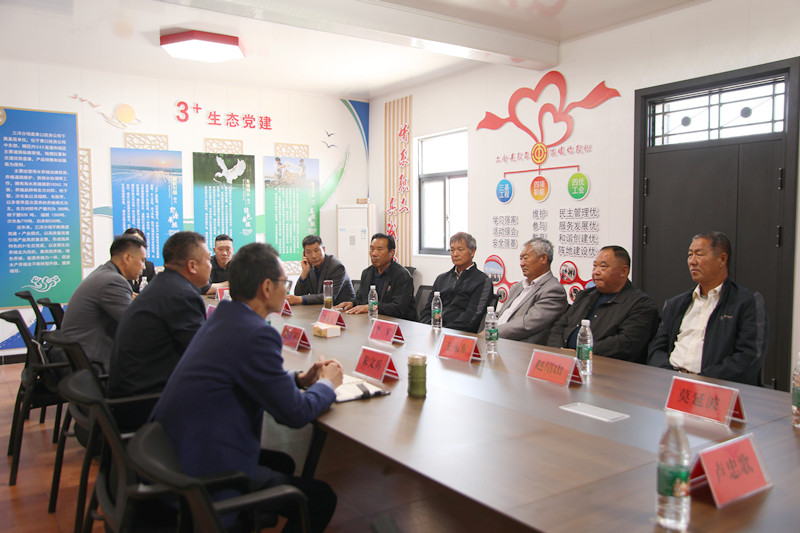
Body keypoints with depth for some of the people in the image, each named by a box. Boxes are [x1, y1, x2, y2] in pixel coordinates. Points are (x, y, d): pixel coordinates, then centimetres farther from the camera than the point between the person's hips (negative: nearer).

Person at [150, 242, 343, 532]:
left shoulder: (223, 317, 5)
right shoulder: (257, 335, -23)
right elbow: (295, 413, -18)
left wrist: (300, 378, 10)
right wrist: (327, 384, 1)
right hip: (203, 474, -9)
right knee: (322, 498, 1)